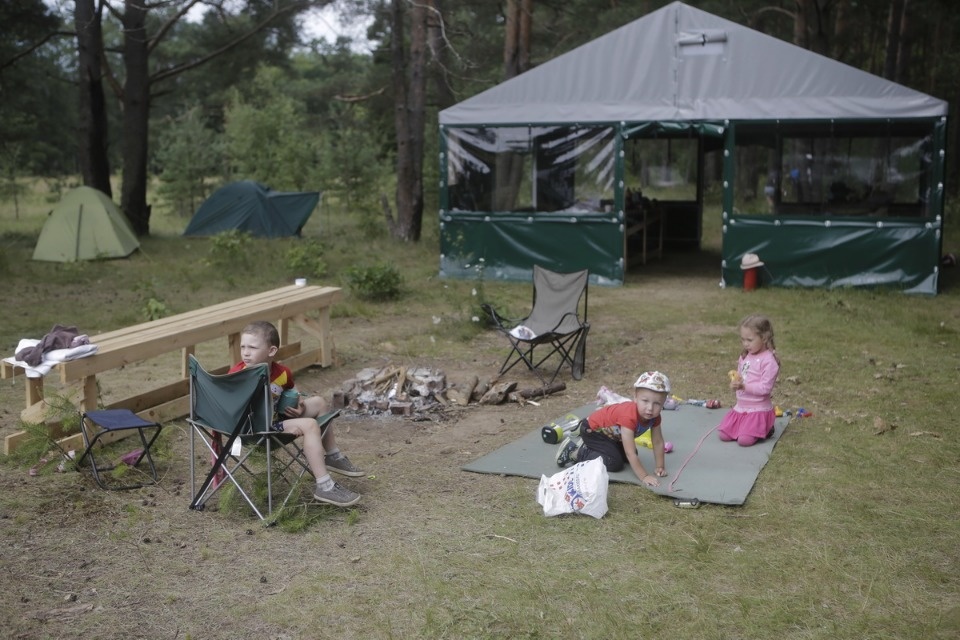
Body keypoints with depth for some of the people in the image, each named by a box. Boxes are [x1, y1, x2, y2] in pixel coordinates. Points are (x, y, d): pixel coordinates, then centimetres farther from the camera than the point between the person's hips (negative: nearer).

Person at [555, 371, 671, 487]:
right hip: (592, 430, -8)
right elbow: (630, 453, -40)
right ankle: (576, 451, -4)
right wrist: (644, 477, -39)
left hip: (609, 431, 8)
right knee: (614, 463, -18)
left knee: (627, 458, 16)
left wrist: (660, 467, -11)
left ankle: (586, 444, 23)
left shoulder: (654, 416, -19)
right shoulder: (629, 416, -42)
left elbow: (658, 442, -7)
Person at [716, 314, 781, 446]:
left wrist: (744, 385, -29)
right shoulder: (744, 356, 8)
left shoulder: (769, 360, -16)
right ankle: (758, 427, 20)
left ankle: (765, 430, 11)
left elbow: (765, 388, -21)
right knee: (723, 435, 0)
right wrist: (735, 383, -9)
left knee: (744, 440, -20)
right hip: (740, 407, 8)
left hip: (758, 409, -8)